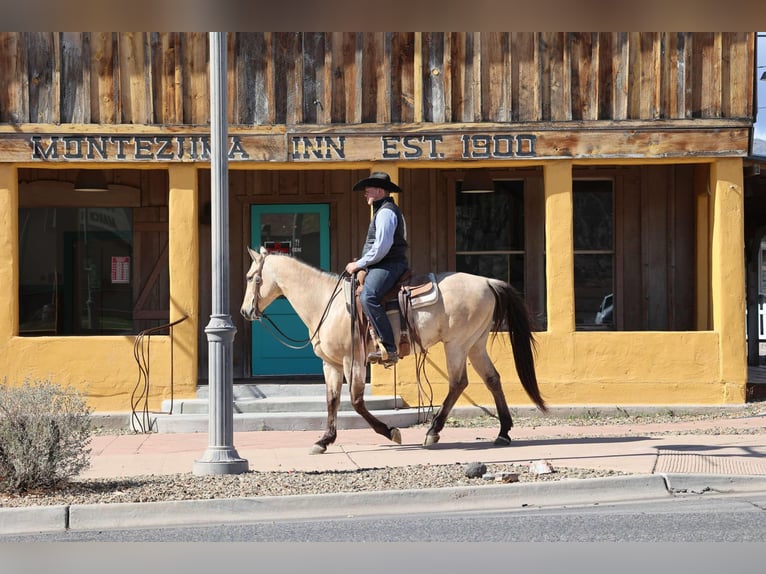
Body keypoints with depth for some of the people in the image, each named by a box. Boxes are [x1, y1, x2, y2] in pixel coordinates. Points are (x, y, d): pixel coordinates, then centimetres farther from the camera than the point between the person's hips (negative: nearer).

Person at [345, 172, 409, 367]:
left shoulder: (385, 212, -11)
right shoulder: (384, 210, 24)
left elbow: (381, 247, -21)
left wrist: (359, 264, -13)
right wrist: (361, 264, 19)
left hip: (388, 265, -12)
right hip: (382, 265, 12)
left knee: (368, 297, -32)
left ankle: (389, 348, -38)